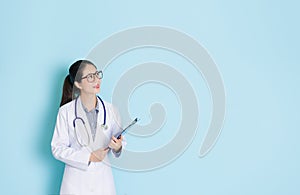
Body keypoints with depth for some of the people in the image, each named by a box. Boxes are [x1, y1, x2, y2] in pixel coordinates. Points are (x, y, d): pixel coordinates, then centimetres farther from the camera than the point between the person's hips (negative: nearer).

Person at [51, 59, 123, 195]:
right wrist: (88, 157, -17)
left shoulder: (110, 110, -2)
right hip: (76, 181, -2)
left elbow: (119, 143, 3)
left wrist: (117, 147, -20)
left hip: (103, 179, 2)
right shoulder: (66, 111, -8)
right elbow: (57, 149, -8)